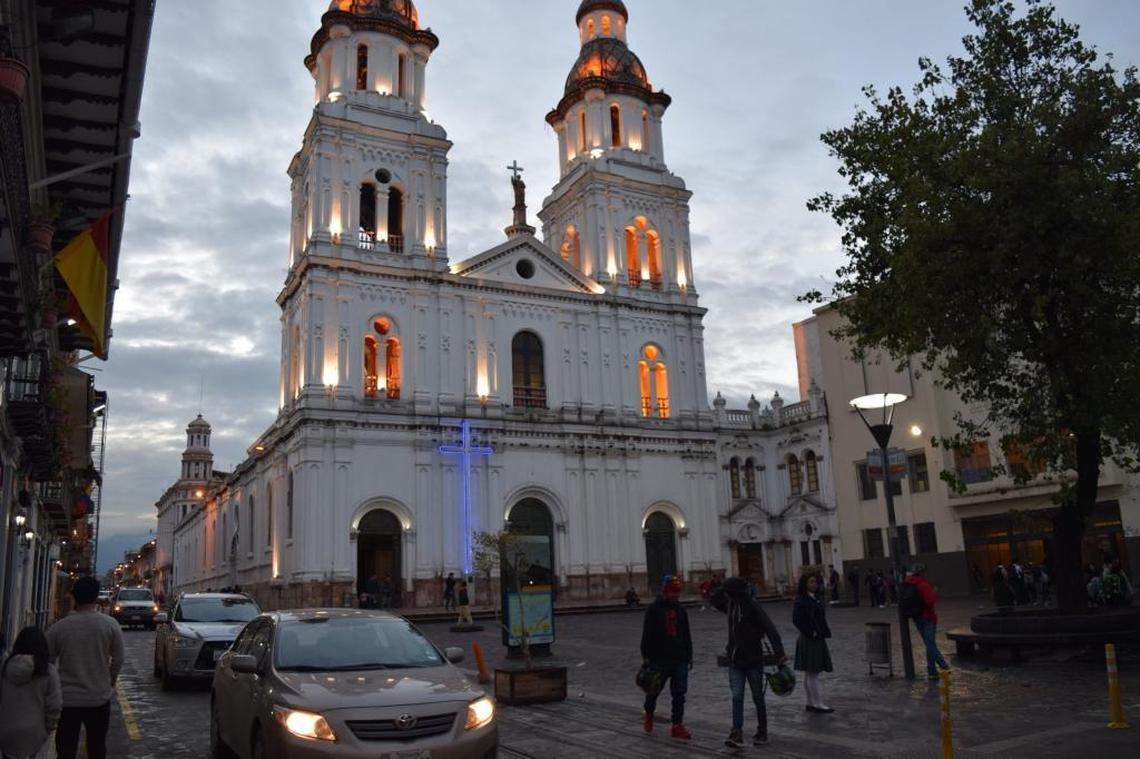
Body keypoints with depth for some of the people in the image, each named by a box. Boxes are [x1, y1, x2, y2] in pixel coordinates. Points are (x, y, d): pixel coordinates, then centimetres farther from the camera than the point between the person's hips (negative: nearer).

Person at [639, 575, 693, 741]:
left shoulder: (680, 610, 9)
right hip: (659, 659, -4)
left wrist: (689, 656, 17)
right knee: (654, 689, 11)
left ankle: (677, 725, 7)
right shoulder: (653, 609, -6)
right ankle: (648, 715, 37)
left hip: (679, 659, 4)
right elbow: (646, 634, -7)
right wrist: (646, 657, -10)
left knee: (679, 693, 0)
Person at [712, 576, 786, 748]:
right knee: (737, 697, -5)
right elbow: (715, 600, 22)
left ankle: (762, 732, 23)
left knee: (758, 698, 9)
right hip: (735, 661, 5)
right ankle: (737, 734, -8)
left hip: (754, 661, -5)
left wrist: (779, 652, -31)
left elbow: (770, 629, -22)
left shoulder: (752, 607, -15)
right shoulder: (731, 606, 5)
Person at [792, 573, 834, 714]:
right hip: (809, 640, -9)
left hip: (818, 639, 9)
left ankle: (811, 703, 20)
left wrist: (824, 632, 11)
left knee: (810, 674, 14)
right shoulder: (801, 601, -15)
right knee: (812, 674, -4)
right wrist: (811, 633, -16)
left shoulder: (816, 599, 12)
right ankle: (818, 704, 0)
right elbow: (796, 620, -20)